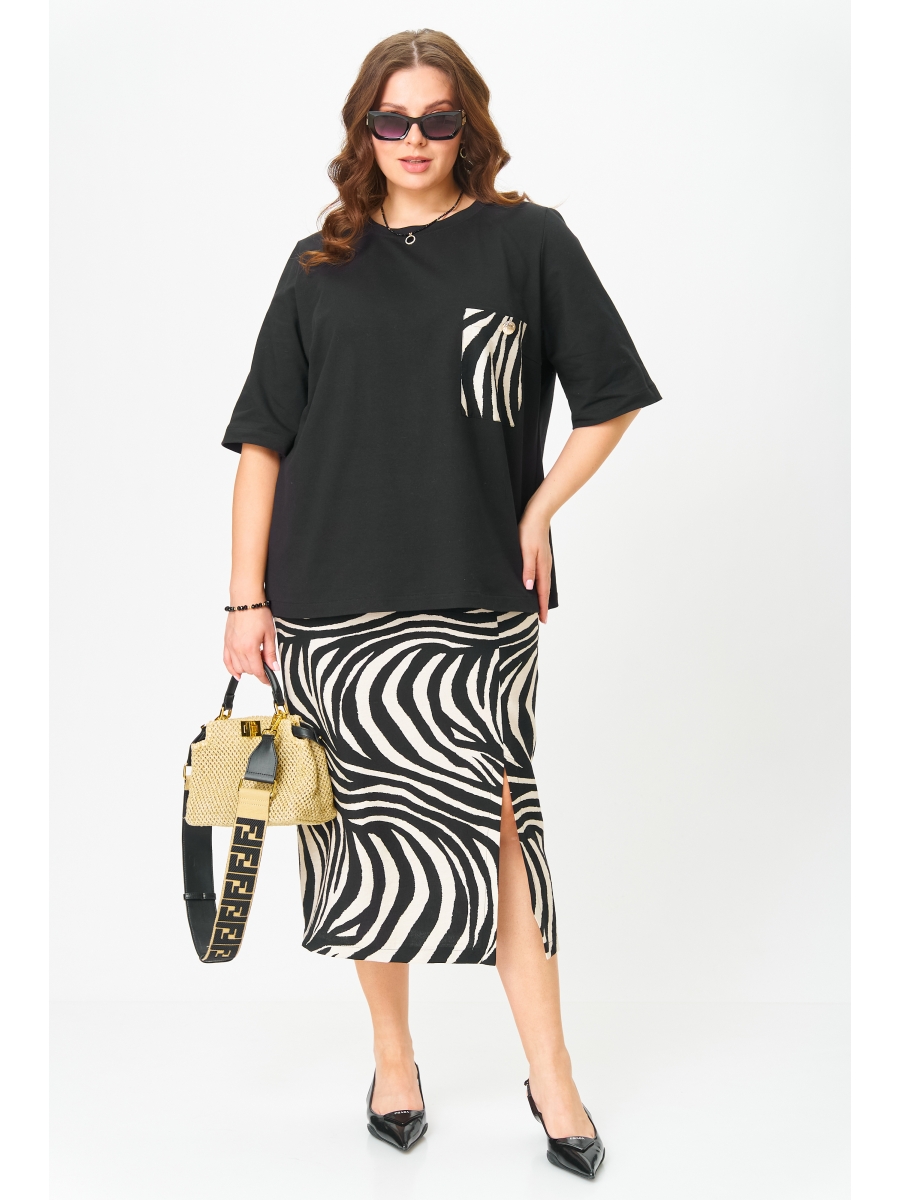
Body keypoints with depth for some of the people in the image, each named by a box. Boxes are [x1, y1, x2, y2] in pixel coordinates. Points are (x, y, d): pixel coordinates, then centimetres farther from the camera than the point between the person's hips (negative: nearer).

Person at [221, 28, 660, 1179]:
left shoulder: (528, 240, 5)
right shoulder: (320, 265, 9)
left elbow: (612, 395, 9)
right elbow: (264, 438, 7)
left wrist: (537, 515, 1)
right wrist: (246, 598, 2)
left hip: (473, 597, -2)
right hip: (329, 599, 2)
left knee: (489, 824, -5)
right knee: (368, 827, 8)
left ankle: (550, 1074, 10)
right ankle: (392, 1057, 25)